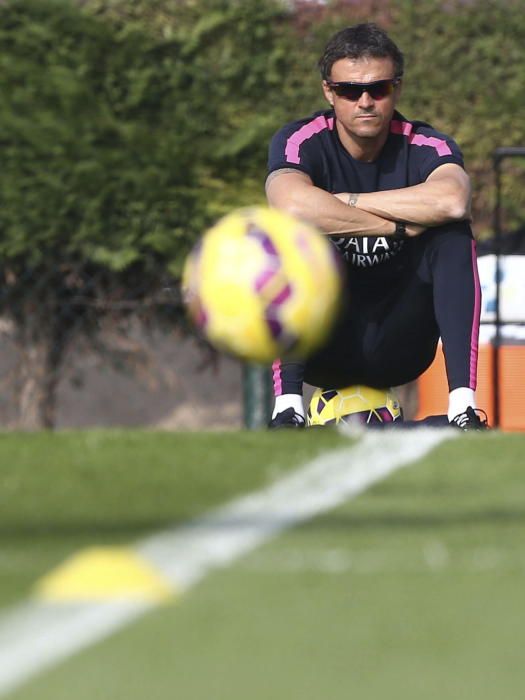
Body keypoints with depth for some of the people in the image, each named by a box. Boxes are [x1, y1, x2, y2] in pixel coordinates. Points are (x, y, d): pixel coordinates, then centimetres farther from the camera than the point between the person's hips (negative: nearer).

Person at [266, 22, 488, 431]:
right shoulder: (301, 142, -8)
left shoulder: (425, 147, -5)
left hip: (398, 351, 1)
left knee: (454, 235, -20)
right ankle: (287, 408, -35)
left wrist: (346, 202, -23)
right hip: (322, 348, -1)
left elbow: (452, 201, -32)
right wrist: (398, 226, -25)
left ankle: (463, 407, -31)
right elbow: (293, 205, -34)